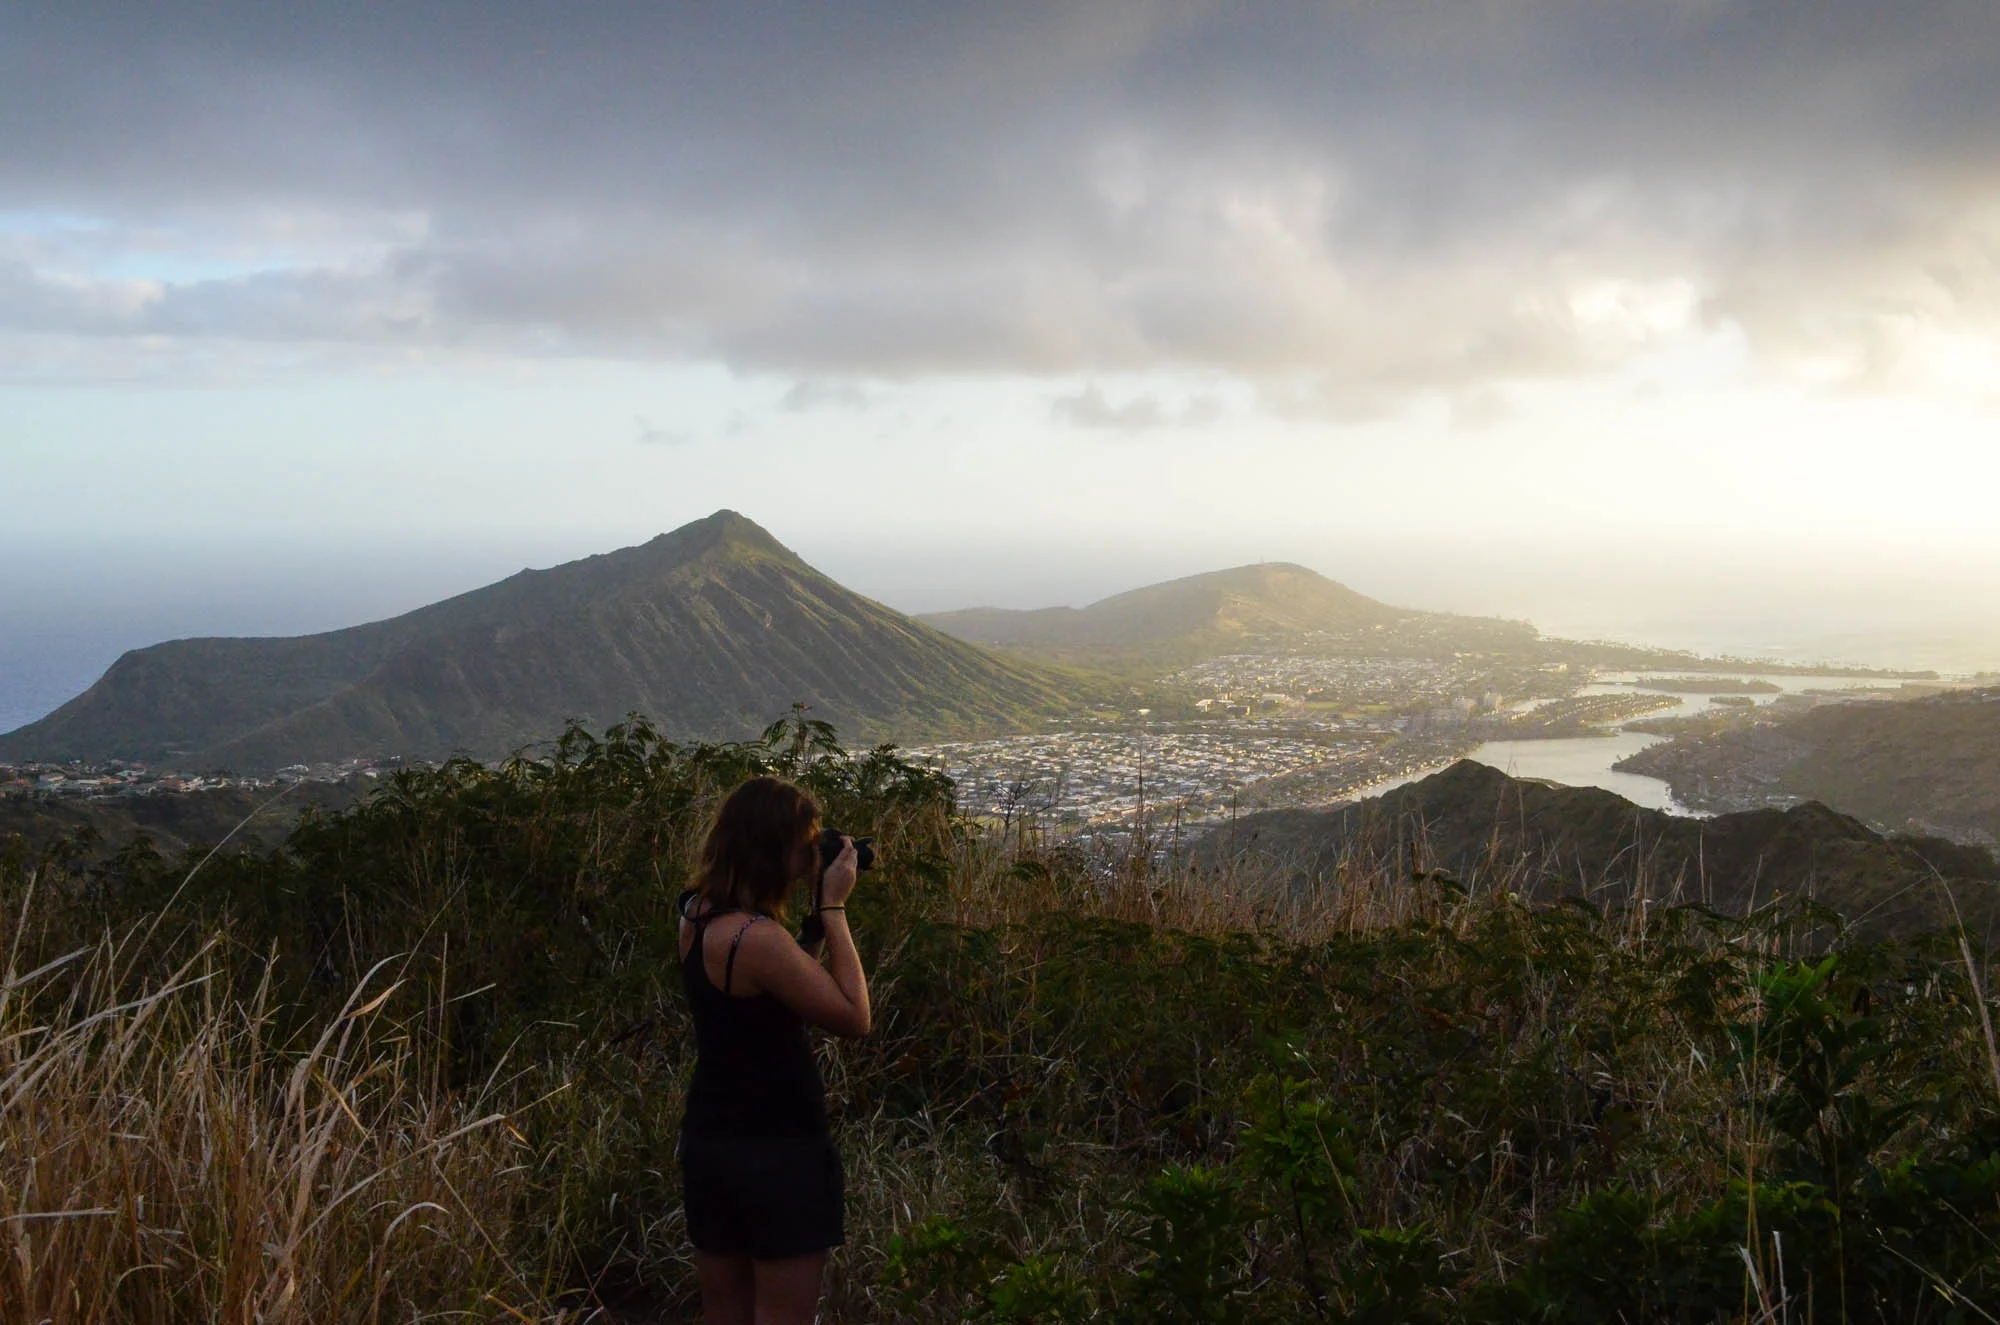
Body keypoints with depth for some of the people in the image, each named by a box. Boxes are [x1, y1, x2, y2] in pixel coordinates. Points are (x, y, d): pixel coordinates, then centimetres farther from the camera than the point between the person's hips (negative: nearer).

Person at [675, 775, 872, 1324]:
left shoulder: (696, 914, 2)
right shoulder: (759, 938, -25)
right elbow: (854, 1017, -17)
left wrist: (816, 900, 6)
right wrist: (834, 908, -14)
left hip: (709, 1144, 9)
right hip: (779, 1153, -8)